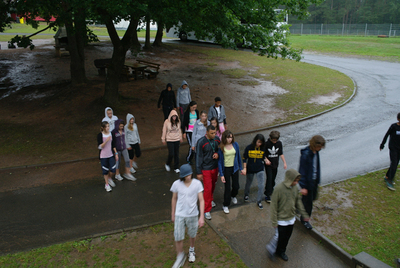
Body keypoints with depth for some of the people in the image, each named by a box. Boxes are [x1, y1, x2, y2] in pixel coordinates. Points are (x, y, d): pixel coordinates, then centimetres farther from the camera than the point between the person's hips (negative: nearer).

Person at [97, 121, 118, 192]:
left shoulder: (111, 133, 1)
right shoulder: (100, 135, -13)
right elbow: (99, 146, -17)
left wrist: (116, 153, 9)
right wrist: (106, 140, -29)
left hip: (111, 155, 4)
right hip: (103, 156, -4)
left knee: (113, 169, 1)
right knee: (105, 170, 6)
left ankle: (110, 178, 32)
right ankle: (107, 184, 23)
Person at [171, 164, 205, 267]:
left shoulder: (197, 183, -13)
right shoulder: (176, 184, -11)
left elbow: (201, 200, -8)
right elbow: (174, 199, 3)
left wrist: (202, 217, -12)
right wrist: (173, 214, 11)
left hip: (193, 215, 0)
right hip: (179, 215, 0)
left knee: (192, 235, 20)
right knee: (178, 238, 2)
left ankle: (191, 250, 51)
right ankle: (180, 257, 29)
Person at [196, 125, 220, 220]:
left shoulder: (217, 139, -3)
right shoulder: (201, 142, -20)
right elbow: (198, 157, -15)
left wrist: (217, 154, -12)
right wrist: (199, 172, -13)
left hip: (215, 167, 6)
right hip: (206, 169, -5)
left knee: (213, 185, 22)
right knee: (208, 188, -2)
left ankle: (210, 199, 50)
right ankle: (207, 210, 11)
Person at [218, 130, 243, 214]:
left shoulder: (235, 145, -6)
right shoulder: (221, 147, -14)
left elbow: (238, 156, 6)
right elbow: (219, 161, -10)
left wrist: (240, 168, 10)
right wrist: (221, 175, -12)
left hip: (234, 168, 3)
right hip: (226, 169, -3)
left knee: (236, 186, 11)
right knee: (227, 187, 3)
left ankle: (233, 196, 47)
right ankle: (225, 205, 23)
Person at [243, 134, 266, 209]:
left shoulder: (263, 149, -6)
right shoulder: (249, 148, -12)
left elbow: (263, 158, 8)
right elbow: (244, 158, -5)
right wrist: (244, 168, -9)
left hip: (260, 170, 1)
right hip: (250, 169, -1)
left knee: (261, 186, -5)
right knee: (248, 183, 19)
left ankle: (259, 201, 13)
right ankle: (246, 195, 48)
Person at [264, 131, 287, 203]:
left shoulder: (279, 143, -3)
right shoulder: (266, 144, -14)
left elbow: (281, 154, 7)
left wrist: (284, 162, 3)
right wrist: (266, 160, -23)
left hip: (275, 164, 4)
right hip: (268, 165, -4)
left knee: (273, 179, 12)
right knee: (269, 178, -10)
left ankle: (269, 190, 33)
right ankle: (267, 195, -4)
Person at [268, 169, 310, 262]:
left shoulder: (295, 187, -7)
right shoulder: (279, 188, -26)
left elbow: (298, 201, 10)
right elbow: (274, 206, -19)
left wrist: (304, 214, 13)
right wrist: (274, 222, -16)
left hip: (291, 219, 6)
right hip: (281, 220, -6)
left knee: (287, 237, 19)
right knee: (280, 237, 6)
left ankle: (281, 251, 42)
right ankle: (271, 248, 34)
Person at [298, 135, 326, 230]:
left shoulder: (316, 152, -3)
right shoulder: (305, 154, -29)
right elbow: (302, 171, -24)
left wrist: (318, 180, 19)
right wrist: (303, 186, -21)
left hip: (314, 180, 8)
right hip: (307, 182, -8)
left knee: (313, 197, 24)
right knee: (308, 201, 5)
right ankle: (304, 220, 25)